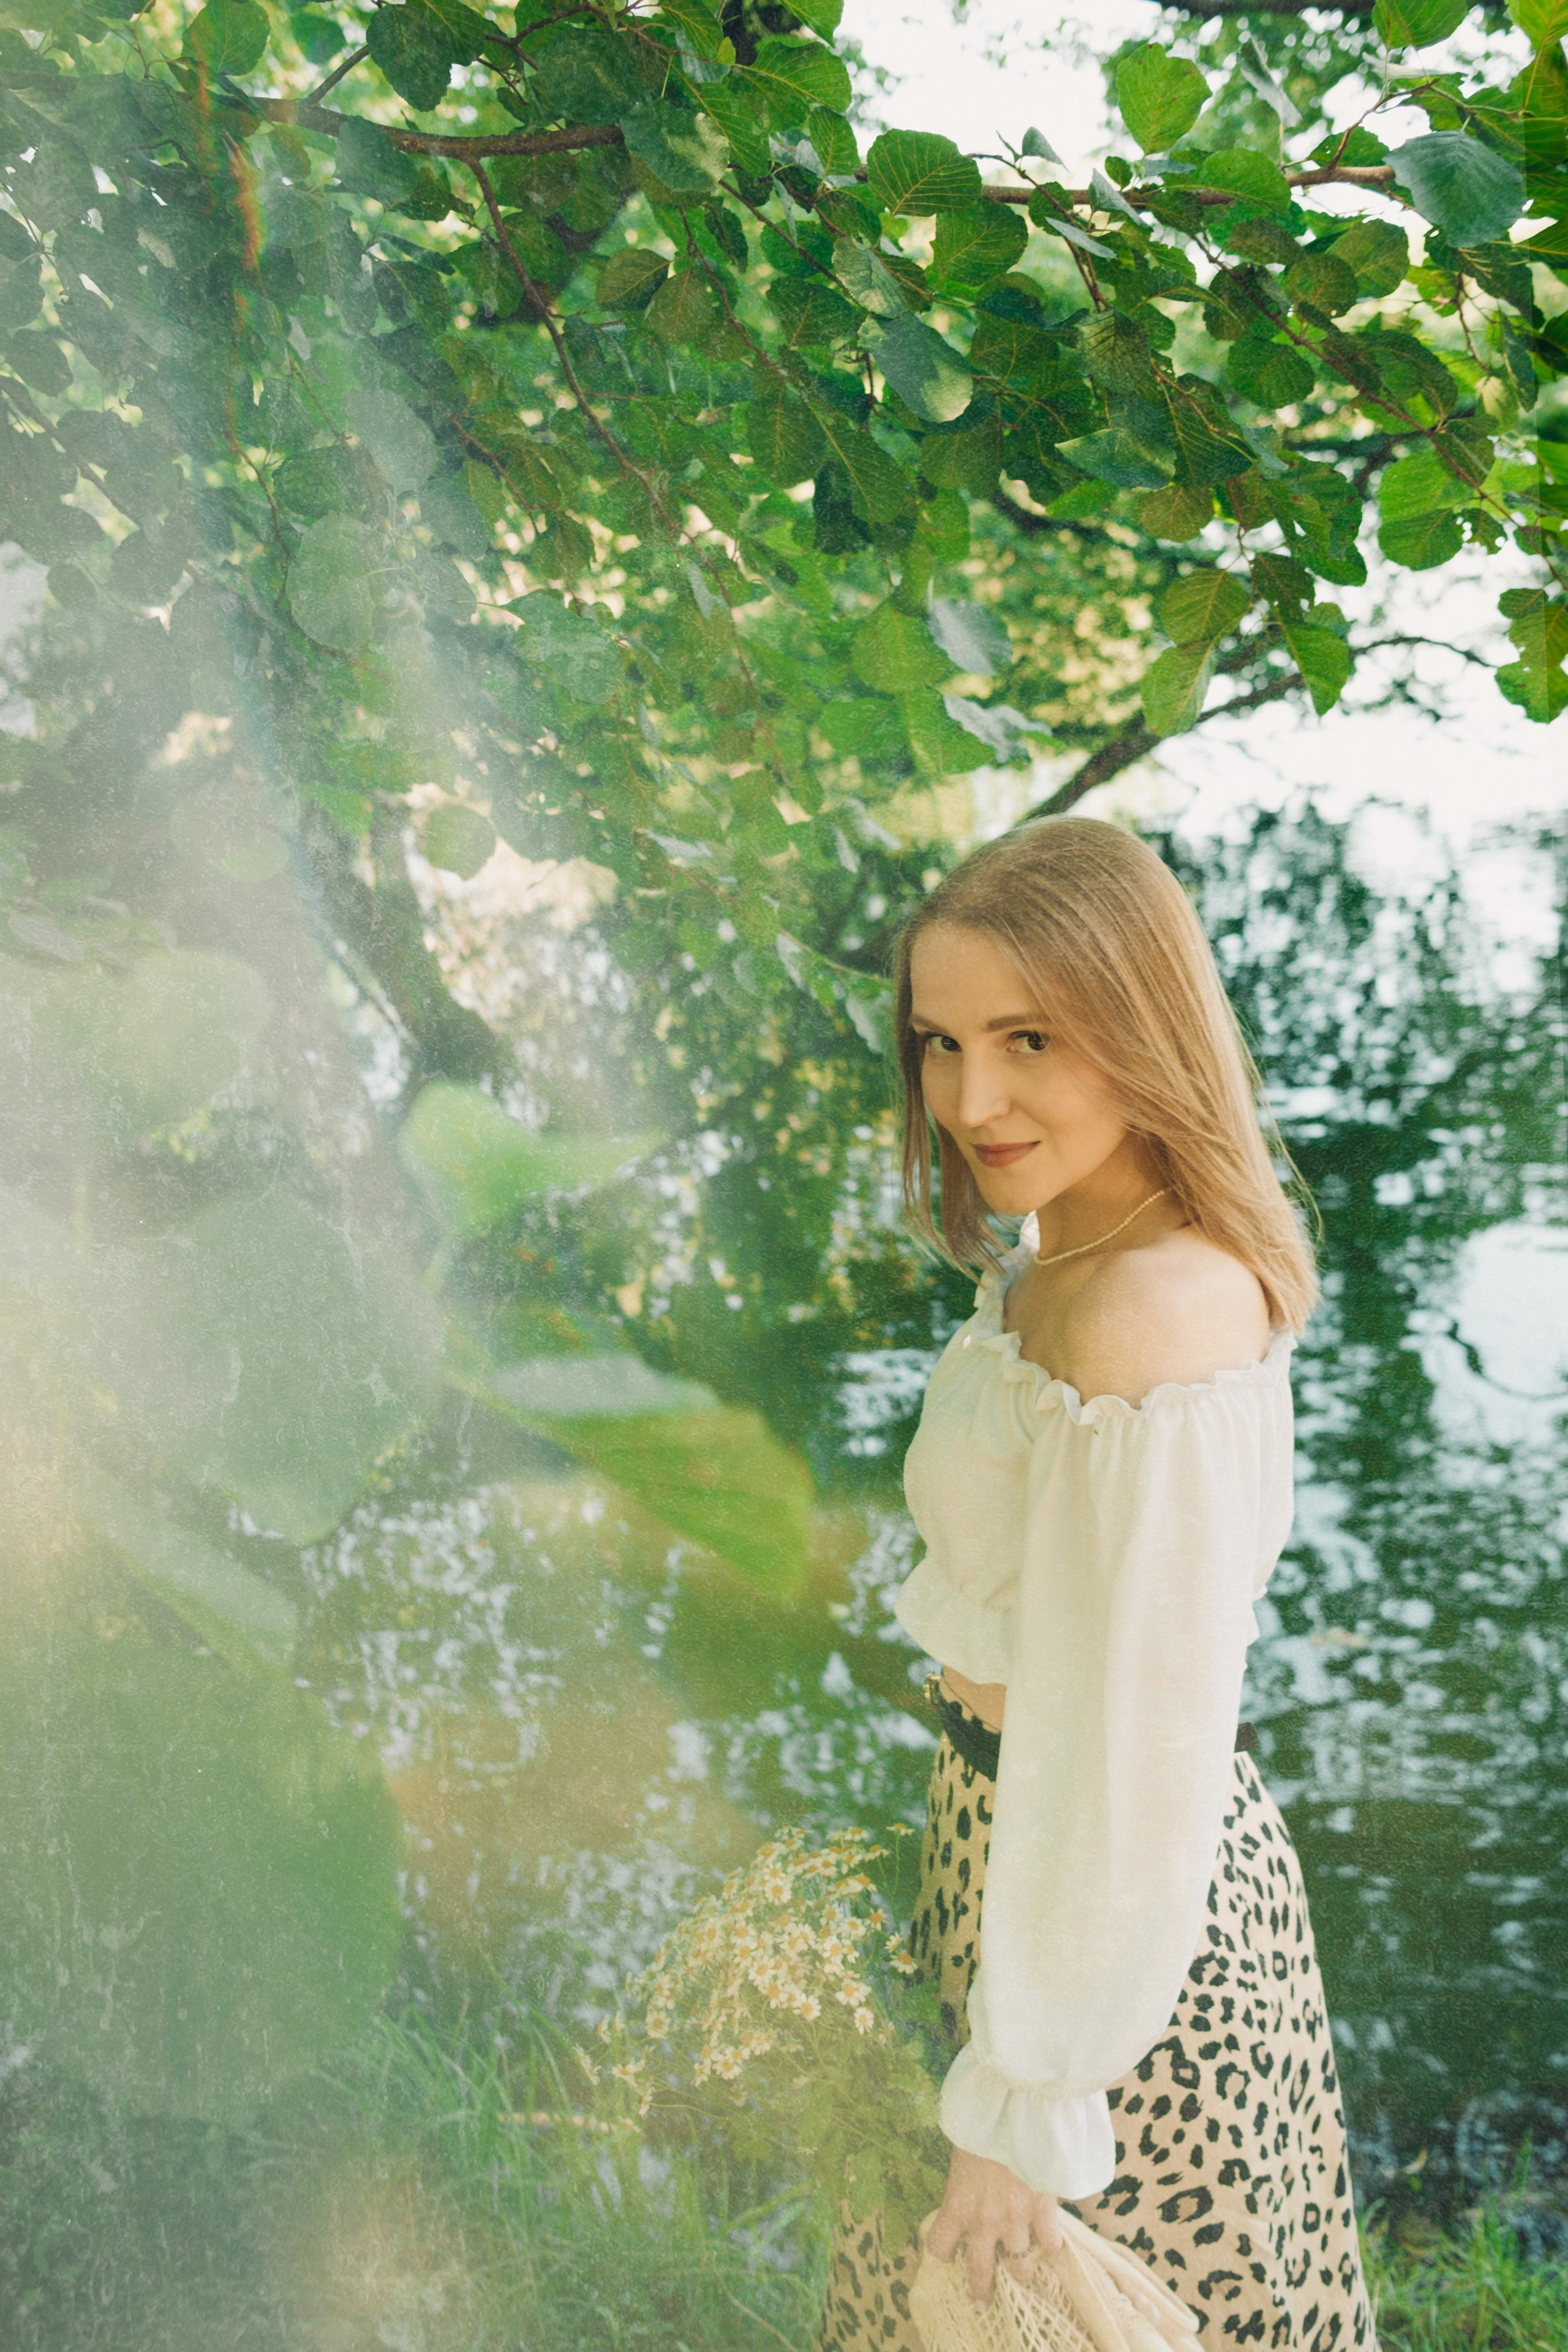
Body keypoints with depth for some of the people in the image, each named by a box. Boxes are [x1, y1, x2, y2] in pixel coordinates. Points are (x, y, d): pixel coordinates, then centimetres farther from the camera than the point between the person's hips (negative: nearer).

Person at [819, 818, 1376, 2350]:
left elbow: (1128, 1757, -27)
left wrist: (1022, 2111, -19)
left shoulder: (1146, 1331, -30)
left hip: (1110, 1914, -9)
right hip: (1011, 1821, 9)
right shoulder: (1085, 1248, -1)